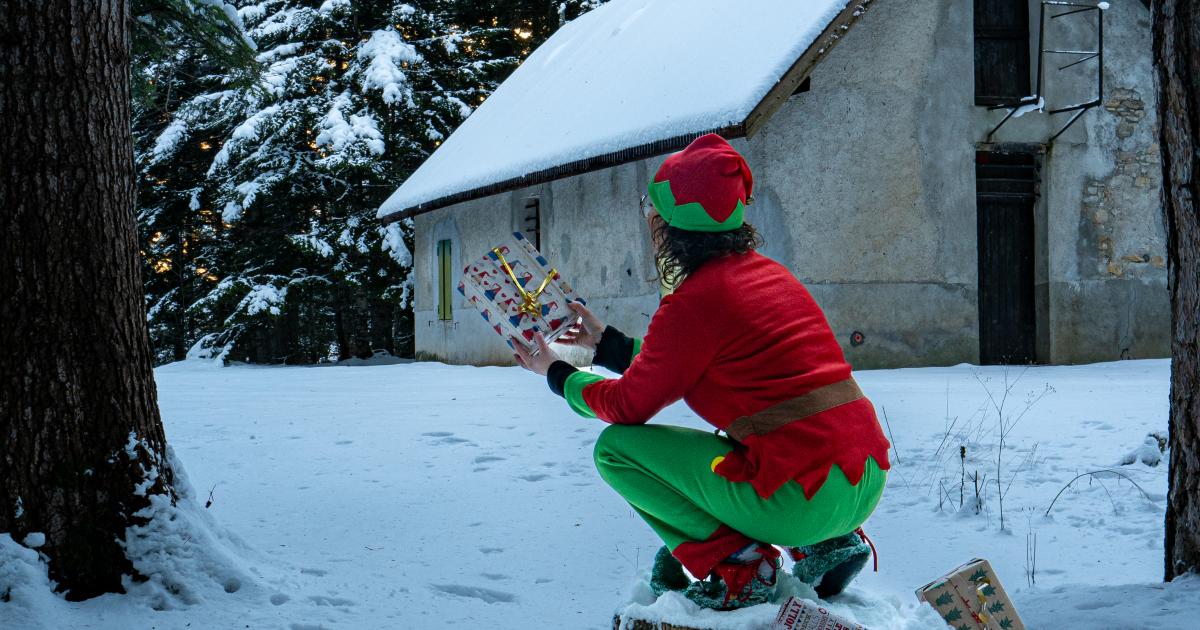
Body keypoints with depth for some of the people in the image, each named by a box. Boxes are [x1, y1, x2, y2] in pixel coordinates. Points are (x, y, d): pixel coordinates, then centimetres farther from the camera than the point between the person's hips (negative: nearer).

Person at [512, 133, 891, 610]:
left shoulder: (695, 301, -12)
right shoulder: (766, 271, 13)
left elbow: (627, 405, 1)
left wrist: (556, 373, 18)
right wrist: (606, 343, 35)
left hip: (805, 496, -8)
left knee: (617, 447, 3)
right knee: (722, 442, 37)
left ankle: (735, 568, -4)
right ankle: (827, 544, 17)